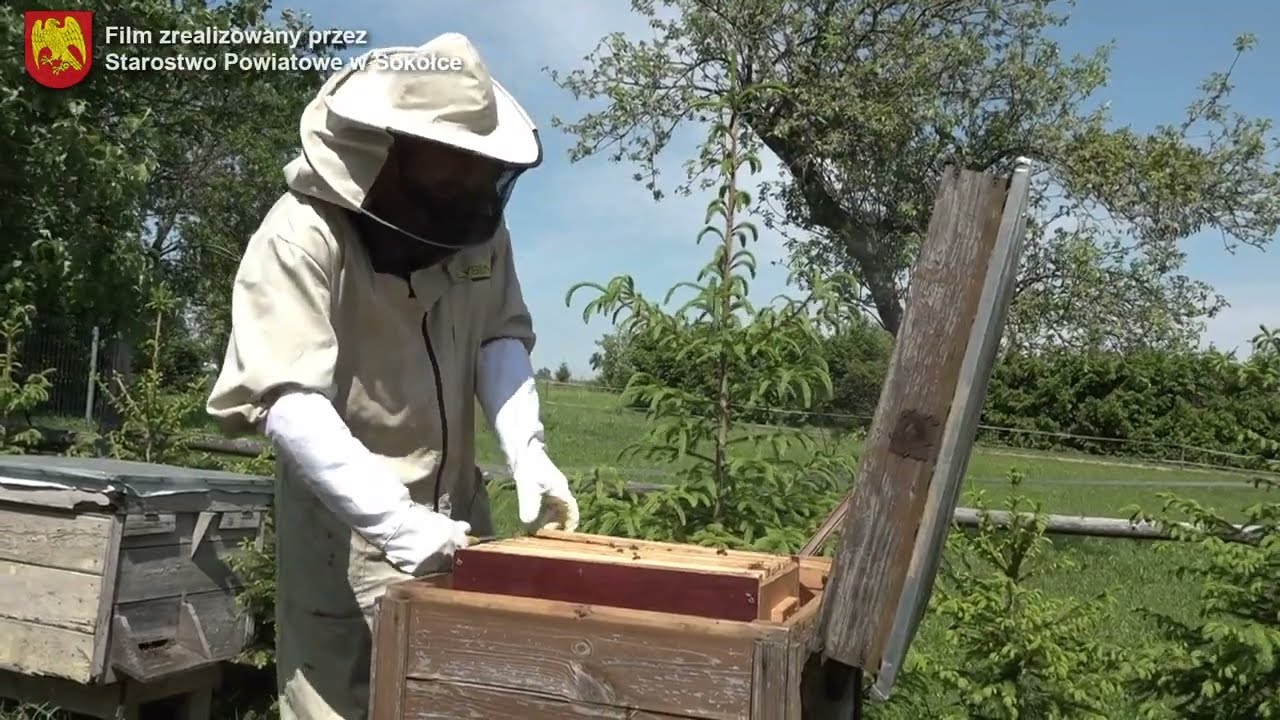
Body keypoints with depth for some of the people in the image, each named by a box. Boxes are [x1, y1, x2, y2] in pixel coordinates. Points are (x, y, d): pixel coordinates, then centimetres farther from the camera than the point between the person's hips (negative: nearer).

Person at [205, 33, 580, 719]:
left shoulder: (476, 223, 0)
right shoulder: (302, 236, -19)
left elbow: (499, 335, 3)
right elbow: (290, 402, -26)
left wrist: (525, 452, -13)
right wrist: (397, 522, -35)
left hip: (457, 508, 6)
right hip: (347, 523, -5)